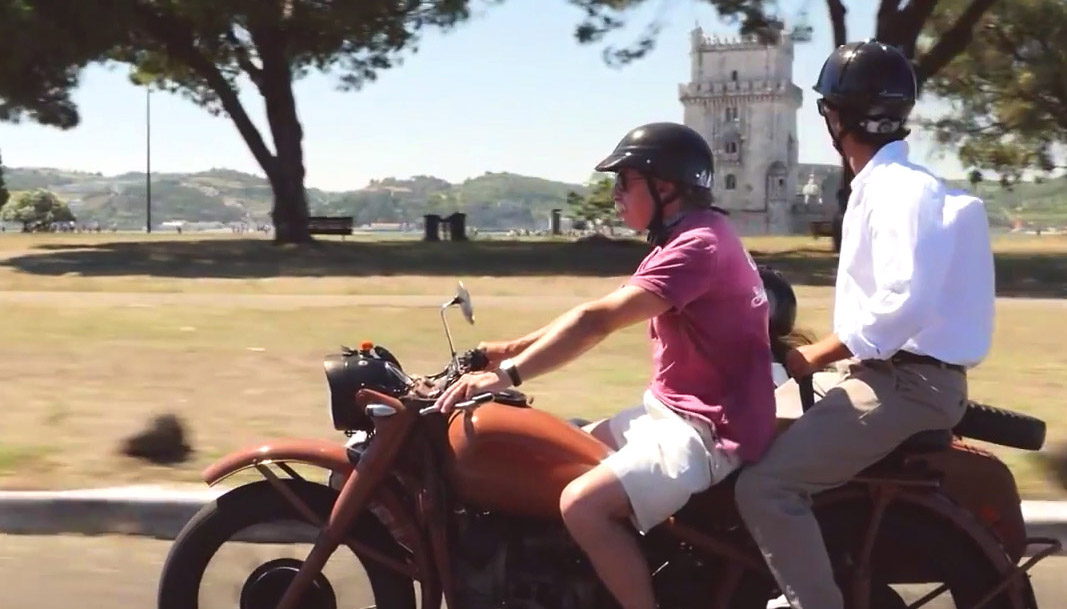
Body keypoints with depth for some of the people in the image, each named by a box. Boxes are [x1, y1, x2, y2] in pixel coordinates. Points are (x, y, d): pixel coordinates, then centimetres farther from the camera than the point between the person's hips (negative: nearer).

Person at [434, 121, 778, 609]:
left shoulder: (697, 243, -21)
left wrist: (506, 376, -27)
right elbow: (601, 315, 14)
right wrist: (514, 348, 7)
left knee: (582, 505, -25)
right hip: (671, 409, 11)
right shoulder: (683, 237, 13)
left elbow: (599, 320, -27)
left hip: (710, 428, -11)